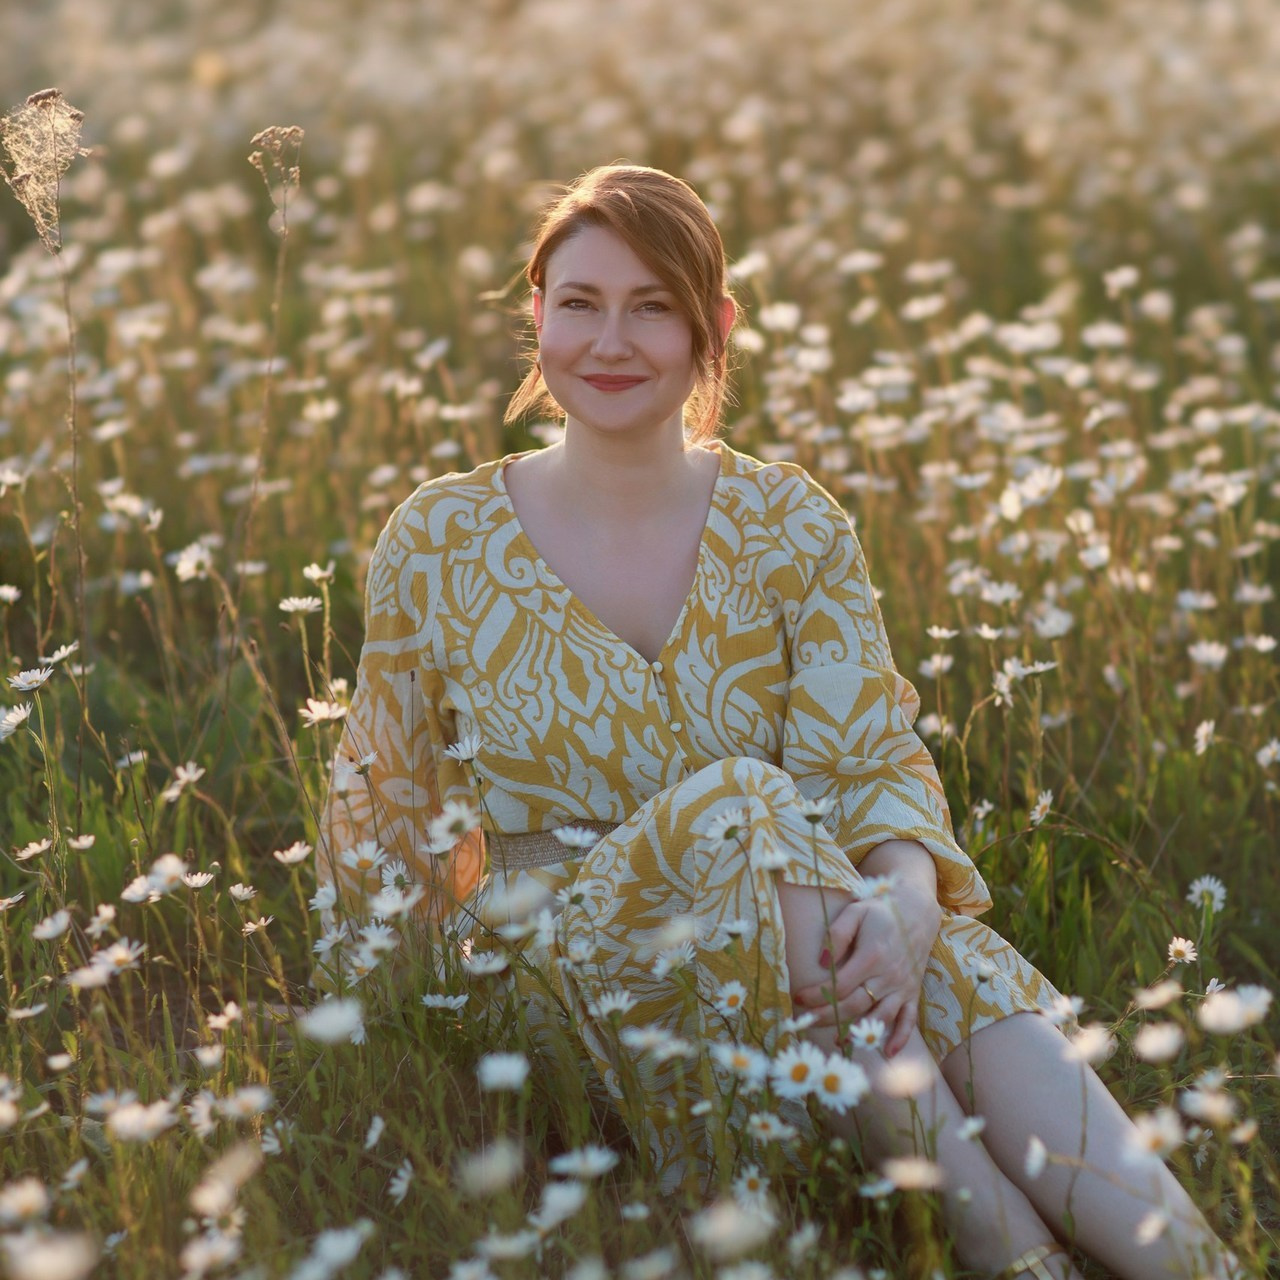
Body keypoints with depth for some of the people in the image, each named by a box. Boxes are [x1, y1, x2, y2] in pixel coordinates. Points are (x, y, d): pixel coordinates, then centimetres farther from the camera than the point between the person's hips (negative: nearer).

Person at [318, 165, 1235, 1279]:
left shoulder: (792, 526, 3)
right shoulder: (439, 544, -1)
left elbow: (877, 762, -8)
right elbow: (381, 811, 10)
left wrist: (907, 896, -29)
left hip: (795, 924, 2)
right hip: (561, 968, -2)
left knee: (963, 970, -33)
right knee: (734, 806, -34)